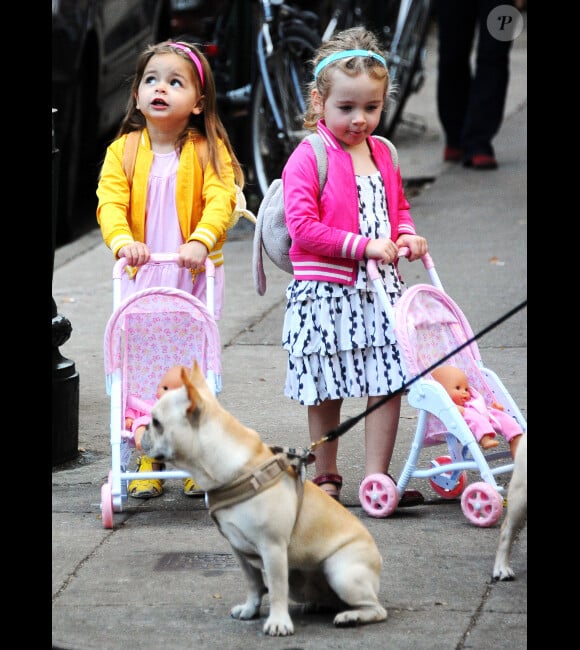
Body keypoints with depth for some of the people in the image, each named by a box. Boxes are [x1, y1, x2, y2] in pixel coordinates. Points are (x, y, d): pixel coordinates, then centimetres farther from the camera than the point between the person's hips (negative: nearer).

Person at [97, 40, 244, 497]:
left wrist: (201, 240, -31)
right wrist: (123, 241, -27)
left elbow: (221, 201, -14)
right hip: (141, 276, 1)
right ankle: (146, 466, 8)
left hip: (196, 275, -1)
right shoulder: (123, 150, 3)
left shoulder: (208, 150, -2)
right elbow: (110, 202, -8)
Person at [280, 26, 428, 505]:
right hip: (325, 293, -5)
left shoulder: (382, 155, 10)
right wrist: (364, 246, -21)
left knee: (388, 382, 0)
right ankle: (325, 476, 21)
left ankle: (376, 477, 6)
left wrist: (407, 235, 2)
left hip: (381, 290, 5)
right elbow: (303, 227, -18)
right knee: (327, 391, 7)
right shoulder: (307, 159, -11)